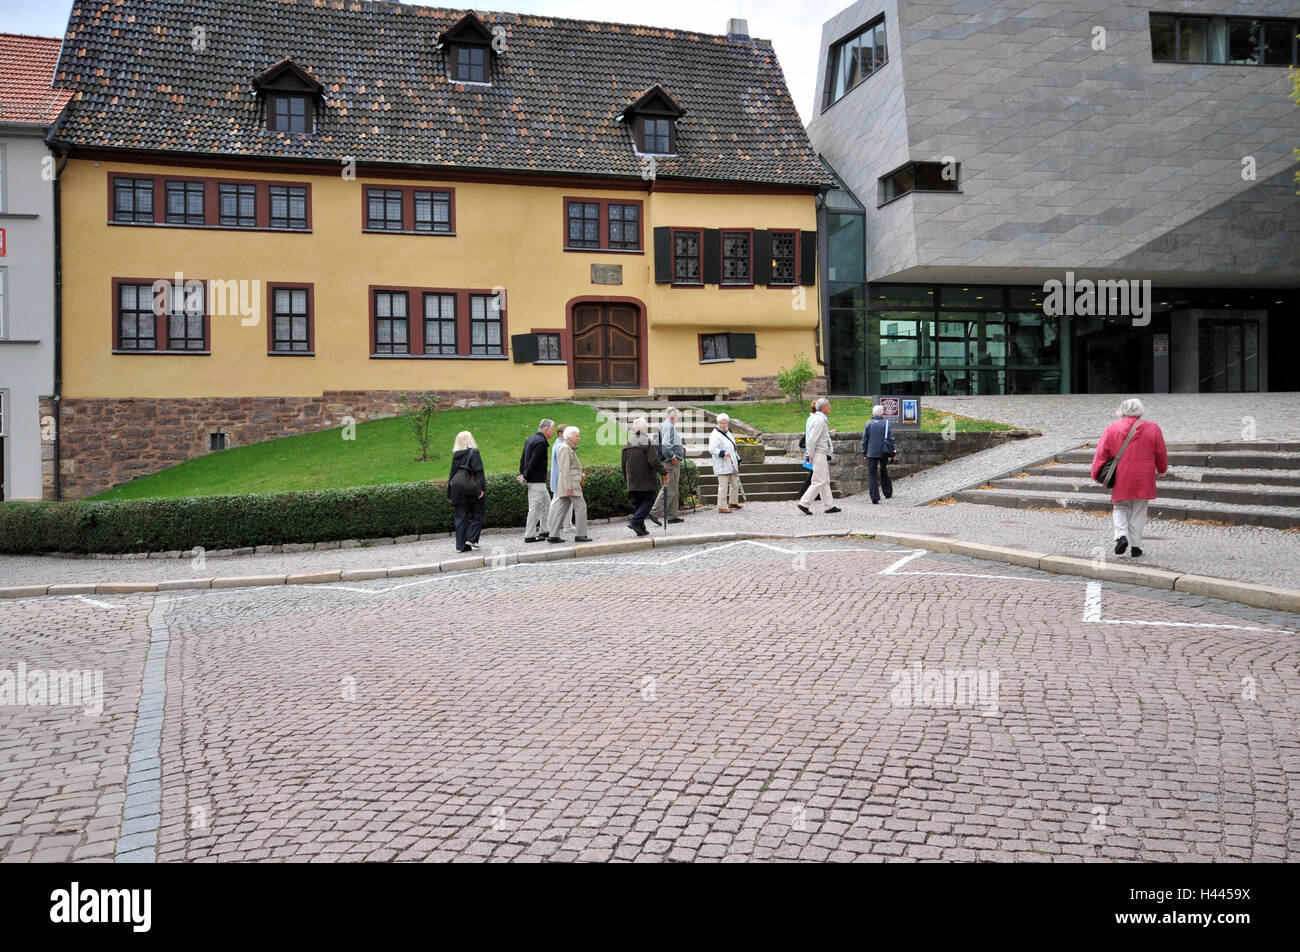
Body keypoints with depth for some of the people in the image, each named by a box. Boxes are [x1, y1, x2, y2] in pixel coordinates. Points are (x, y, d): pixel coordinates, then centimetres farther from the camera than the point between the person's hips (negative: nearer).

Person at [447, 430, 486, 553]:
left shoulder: (456, 455, 9)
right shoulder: (474, 453, -5)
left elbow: (452, 474, 12)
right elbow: (478, 471, -14)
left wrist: (450, 495, 16)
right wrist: (481, 488, -15)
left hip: (458, 492, 5)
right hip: (472, 491, -5)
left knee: (461, 517, 7)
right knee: (477, 515, 8)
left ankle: (461, 545, 6)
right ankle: (472, 538, -2)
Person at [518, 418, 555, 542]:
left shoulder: (530, 439, 16)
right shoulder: (541, 442, -16)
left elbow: (523, 458, 16)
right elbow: (533, 461, -20)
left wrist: (522, 474, 11)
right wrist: (525, 477, -14)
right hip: (537, 480, -10)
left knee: (546, 503, 18)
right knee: (535, 507, -5)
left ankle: (544, 530, 23)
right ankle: (530, 535, -1)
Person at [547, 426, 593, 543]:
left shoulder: (570, 449, 20)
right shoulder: (565, 448, -12)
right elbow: (564, 469, -19)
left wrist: (581, 475, 15)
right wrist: (568, 487, -22)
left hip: (569, 485, 10)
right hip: (570, 484, -10)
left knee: (562, 509, 8)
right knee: (580, 506, -7)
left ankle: (553, 535, 7)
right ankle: (581, 535, -5)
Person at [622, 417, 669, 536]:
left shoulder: (627, 444, 11)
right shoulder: (648, 442, -11)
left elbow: (624, 464, 17)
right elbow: (654, 461, -19)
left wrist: (626, 479, 26)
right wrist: (664, 472, -9)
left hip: (632, 482, 6)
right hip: (647, 481, -6)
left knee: (637, 503, 12)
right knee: (648, 500, 2)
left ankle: (641, 528, 11)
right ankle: (635, 521, -15)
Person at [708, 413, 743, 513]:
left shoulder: (728, 434, 18)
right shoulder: (715, 435, -11)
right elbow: (711, 449, -22)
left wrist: (738, 460, 27)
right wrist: (723, 453, -32)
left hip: (732, 465, 9)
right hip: (722, 466, -9)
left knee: (735, 484, 17)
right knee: (723, 485, -9)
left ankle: (733, 502, 33)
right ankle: (722, 507, -3)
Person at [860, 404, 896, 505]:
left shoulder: (868, 424, 0)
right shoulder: (887, 424, -1)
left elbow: (864, 440, 2)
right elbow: (891, 440, -1)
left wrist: (864, 453, 11)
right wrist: (892, 454, 4)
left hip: (871, 453, -1)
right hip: (884, 453, 1)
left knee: (872, 475, 0)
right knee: (884, 473, 19)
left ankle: (874, 498, -8)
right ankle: (888, 493, 29)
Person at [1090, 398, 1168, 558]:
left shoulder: (1111, 429, 0)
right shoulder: (1152, 429, 2)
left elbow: (1101, 453, -2)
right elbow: (1161, 453, 9)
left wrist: (1096, 474, 5)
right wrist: (1162, 471, 24)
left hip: (1120, 479, 0)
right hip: (1143, 479, 0)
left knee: (1120, 508, 15)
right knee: (1138, 512, 8)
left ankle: (1121, 536, -8)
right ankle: (1136, 547, 8)